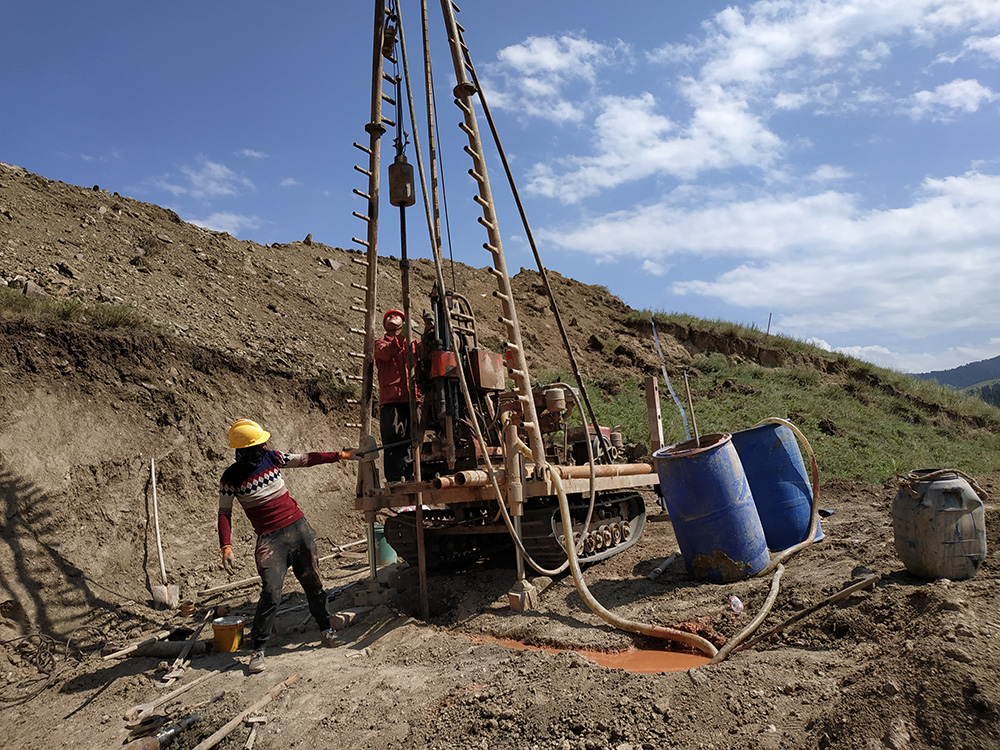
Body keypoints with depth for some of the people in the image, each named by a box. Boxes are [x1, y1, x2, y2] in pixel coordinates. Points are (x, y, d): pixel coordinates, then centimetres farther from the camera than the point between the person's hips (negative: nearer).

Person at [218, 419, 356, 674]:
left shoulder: (272, 458, 3)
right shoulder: (231, 478, -6)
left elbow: (307, 459, 12)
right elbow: (224, 513, -2)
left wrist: (340, 455, 13)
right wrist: (226, 547, -13)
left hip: (299, 528, 4)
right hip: (270, 538, -4)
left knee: (313, 583, 9)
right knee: (271, 593, -13)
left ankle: (326, 631, 25)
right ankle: (257, 650, 3)